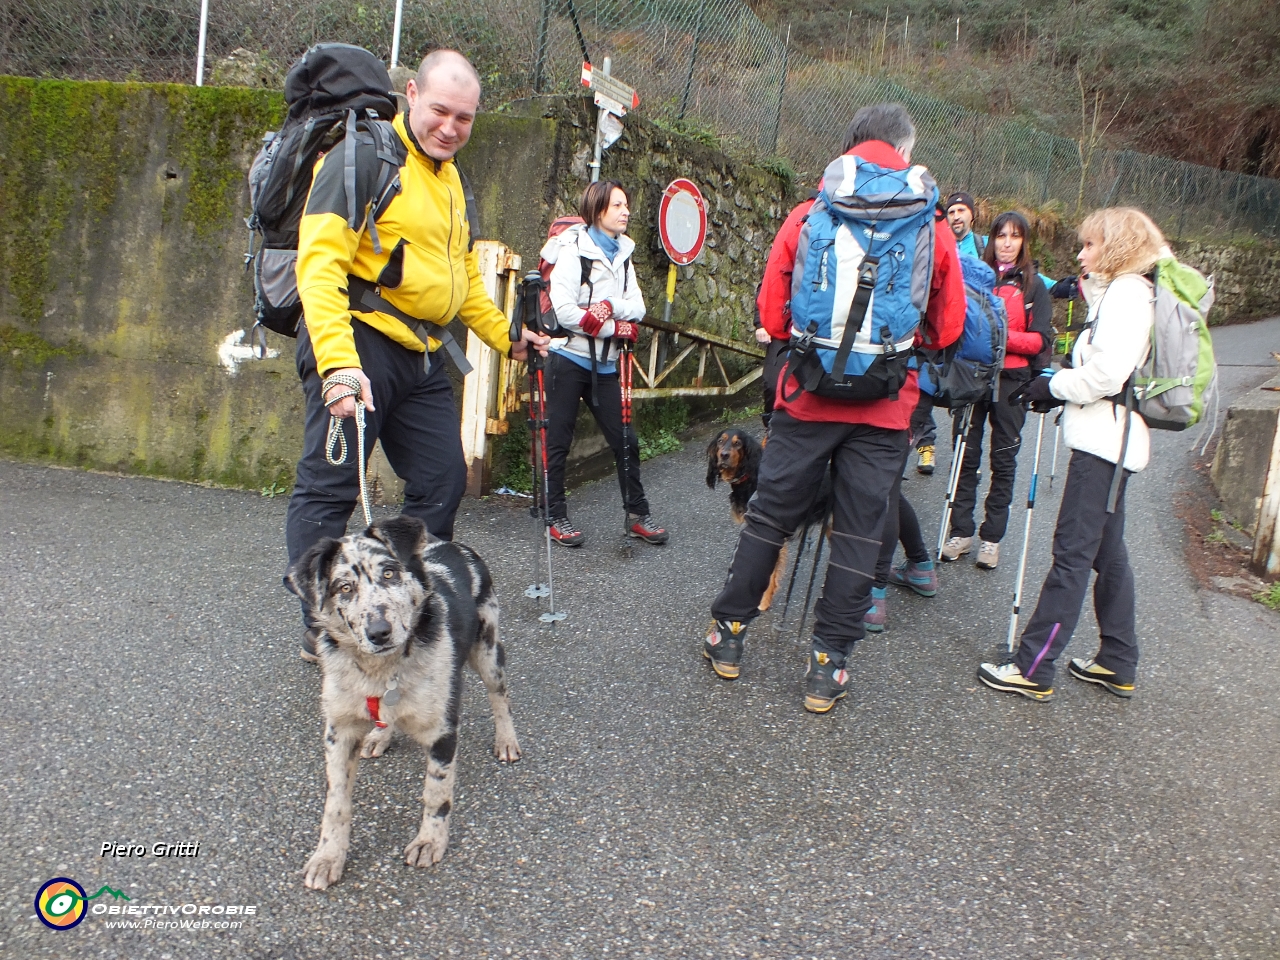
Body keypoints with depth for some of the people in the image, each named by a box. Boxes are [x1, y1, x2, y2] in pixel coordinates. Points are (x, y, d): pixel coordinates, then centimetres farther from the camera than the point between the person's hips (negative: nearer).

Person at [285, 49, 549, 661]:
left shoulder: (450, 178, 18)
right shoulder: (364, 158, -9)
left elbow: (461, 276, 30)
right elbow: (319, 263, -20)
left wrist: (505, 336, 24)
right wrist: (338, 362, -31)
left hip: (422, 356, 9)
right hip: (358, 342, -8)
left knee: (443, 482, 10)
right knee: (330, 487, -4)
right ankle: (323, 628, 7)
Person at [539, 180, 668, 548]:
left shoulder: (623, 255, 11)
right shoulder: (573, 251, -8)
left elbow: (638, 309, 2)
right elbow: (564, 312, -18)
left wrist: (609, 306, -19)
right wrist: (618, 328, -12)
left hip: (605, 365, 6)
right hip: (569, 359, -6)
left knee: (625, 441, 5)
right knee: (558, 443, 1)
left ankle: (637, 515, 14)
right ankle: (557, 519, 11)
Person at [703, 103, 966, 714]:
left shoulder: (806, 218, -2)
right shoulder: (931, 231, -1)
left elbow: (771, 315, 2)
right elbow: (949, 327, 6)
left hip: (807, 398, 1)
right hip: (885, 409, 0)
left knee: (769, 515, 14)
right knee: (859, 535, 8)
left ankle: (728, 631, 24)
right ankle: (829, 664, 14)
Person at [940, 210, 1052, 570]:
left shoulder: (1034, 287, 4)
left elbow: (1041, 340, -3)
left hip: (1011, 380, -1)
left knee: (1003, 461, 5)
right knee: (966, 456, 2)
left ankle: (992, 537, 13)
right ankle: (961, 532, 11)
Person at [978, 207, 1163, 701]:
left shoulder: (1126, 292, -12)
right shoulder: (1124, 292, 19)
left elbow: (1107, 373, -21)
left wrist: (1053, 386, -8)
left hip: (1103, 439, -11)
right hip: (1111, 438, 11)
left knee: (1072, 553, -10)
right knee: (1106, 550, 15)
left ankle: (1032, 669, -7)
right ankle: (1118, 663, 24)